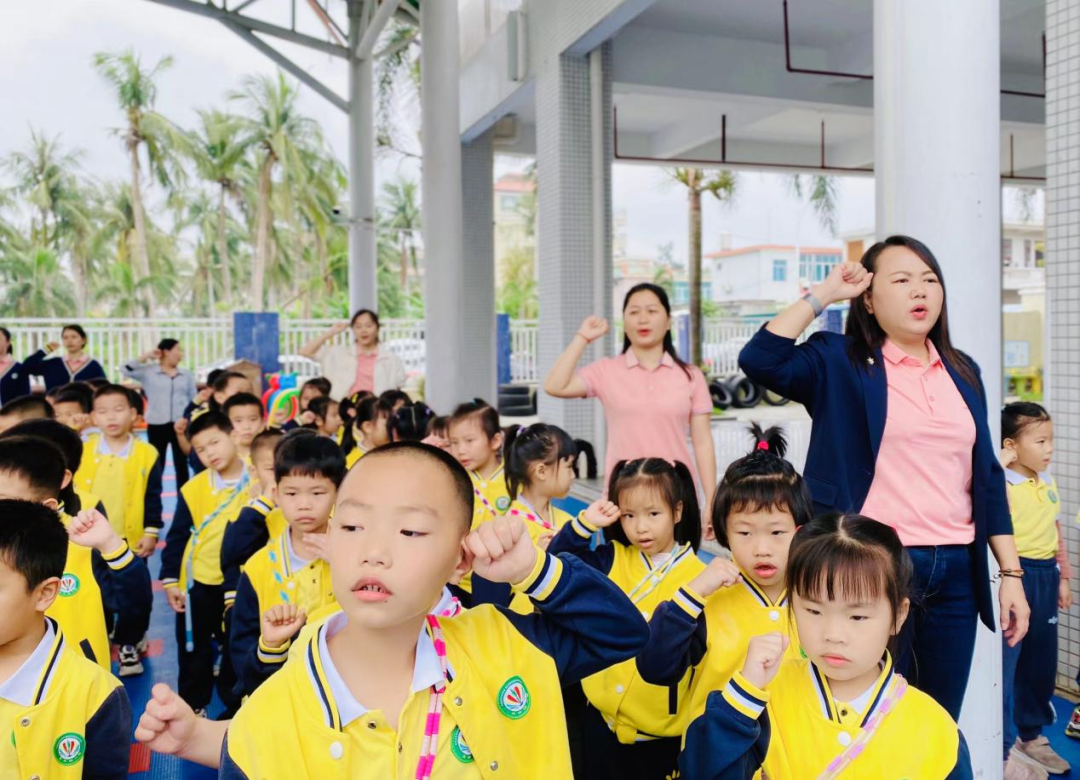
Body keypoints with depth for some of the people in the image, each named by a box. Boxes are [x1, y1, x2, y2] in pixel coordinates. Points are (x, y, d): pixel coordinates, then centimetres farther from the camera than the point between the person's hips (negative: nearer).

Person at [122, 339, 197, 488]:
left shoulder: (186, 375, 9)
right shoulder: (148, 371, 2)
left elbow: (193, 400, 11)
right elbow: (125, 370, -8)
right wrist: (145, 357, -4)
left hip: (181, 425, 2)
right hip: (157, 425, -2)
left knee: (182, 465, 7)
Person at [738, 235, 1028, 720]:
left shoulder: (962, 371, 12)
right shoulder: (841, 361, -2)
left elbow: (986, 476, 13)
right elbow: (759, 360, -20)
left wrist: (1011, 573, 9)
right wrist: (822, 295, -10)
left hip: (955, 572, 5)